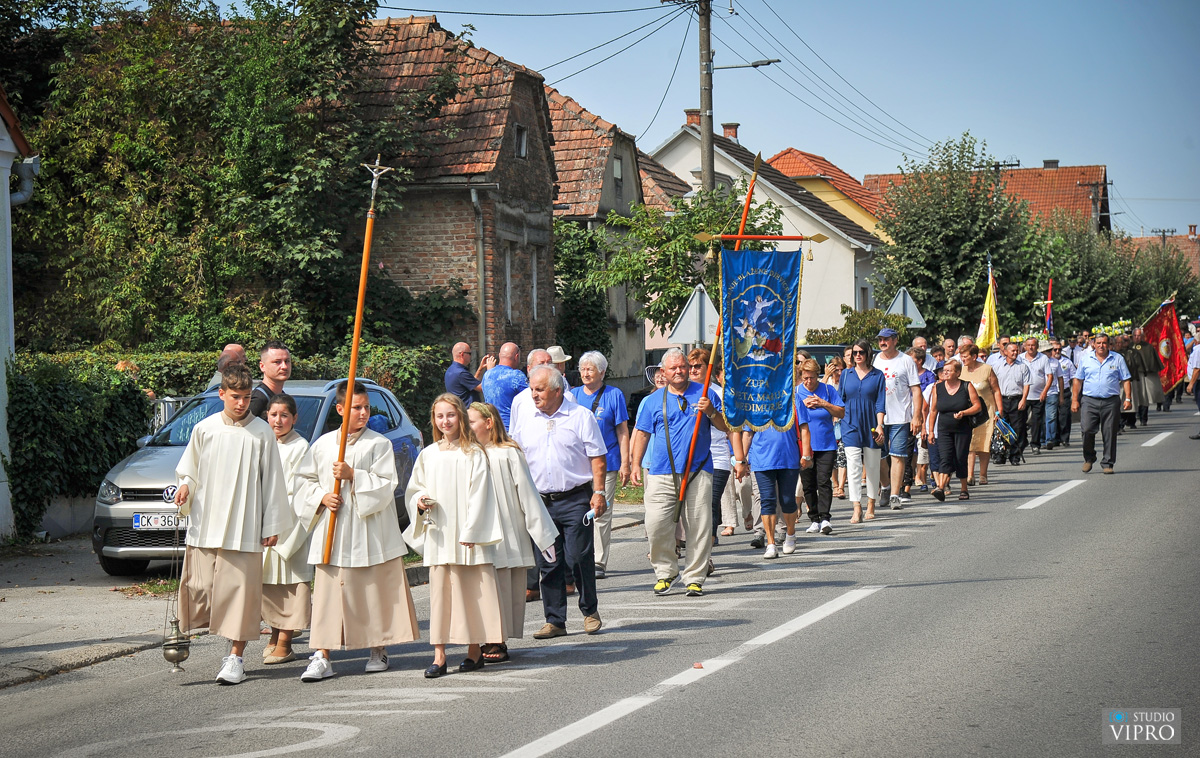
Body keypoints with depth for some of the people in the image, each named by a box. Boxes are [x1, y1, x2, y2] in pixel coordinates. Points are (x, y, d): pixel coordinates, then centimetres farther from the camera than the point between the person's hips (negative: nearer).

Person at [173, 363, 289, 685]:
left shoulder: (262, 433, 0)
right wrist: (185, 487, -7)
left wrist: (273, 526, 2)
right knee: (200, 585, -1)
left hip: (244, 527, -2)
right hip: (205, 523, 2)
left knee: (241, 588, -2)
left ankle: (236, 657, 4)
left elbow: (272, 481, 3)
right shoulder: (204, 429, 4)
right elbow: (189, 471, 15)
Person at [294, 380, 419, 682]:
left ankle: (378, 650, 18)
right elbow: (304, 480, 12)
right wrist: (321, 497, -6)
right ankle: (322, 656, -3)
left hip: (370, 530, -2)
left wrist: (353, 475, -15)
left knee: (375, 591, 4)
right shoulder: (322, 444, 9)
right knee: (328, 593, -2)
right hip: (331, 532, 2)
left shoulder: (379, 444, 0)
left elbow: (386, 484, -7)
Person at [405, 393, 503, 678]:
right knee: (439, 591, 0)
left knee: (472, 590, 1)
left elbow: (479, 495, -4)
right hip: (437, 536, 3)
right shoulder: (427, 455, 10)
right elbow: (414, 488, 17)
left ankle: (475, 650, 12)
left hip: (468, 536, -3)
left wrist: (472, 531, -11)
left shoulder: (474, 454, -1)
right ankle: (439, 655, 1)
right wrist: (419, 501, -5)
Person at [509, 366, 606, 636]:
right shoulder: (524, 420, 10)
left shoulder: (580, 416, 0)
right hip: (539, 501, 3)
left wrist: (599, 492, -8)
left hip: (575, 499, -3)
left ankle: (590, 611, 16)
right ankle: (555, 621, 10)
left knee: (579, 558, -4)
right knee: (548, 563, 3)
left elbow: (597, 457, 0)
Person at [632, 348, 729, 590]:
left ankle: (695, 577, 8)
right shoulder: (653, 400, 13)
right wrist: (636, 465, 8)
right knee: (656, 525, -7)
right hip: (662, 474, 1)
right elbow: (642, 434, 15)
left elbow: (725, 427, 9)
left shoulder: (706, 394, 10)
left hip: (698, 473, -1)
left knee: (698, 528, -2)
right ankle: (665, 572, 11)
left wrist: (711, 412, -10)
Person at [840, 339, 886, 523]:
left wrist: (879, 425, -12)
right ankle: (857, 509, -15)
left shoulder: (877, 375, 2)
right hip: (851, 426, 0)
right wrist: (837, 425, 8)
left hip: (870, 426, 0)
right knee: (853, 467, -10)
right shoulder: (846, 374, 8)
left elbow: (880, 403, -2)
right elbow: (841, 400, 12)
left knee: (872, 466, 9)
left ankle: (870, 505, 24)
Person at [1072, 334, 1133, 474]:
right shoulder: (1086, 360, 11)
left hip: (1111, 401, 0)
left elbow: (1125, 380, 9)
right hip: (1089, 401, 0)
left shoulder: (1117, 359, 9)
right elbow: (1078, 380, 13)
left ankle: (1107, 463, 9)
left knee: (1110, 433, 0)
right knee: (1087, 430, -12)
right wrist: (1075, 400, 6)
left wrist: (1127, 398, -1)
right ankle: (1089, 458, 10)